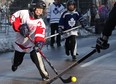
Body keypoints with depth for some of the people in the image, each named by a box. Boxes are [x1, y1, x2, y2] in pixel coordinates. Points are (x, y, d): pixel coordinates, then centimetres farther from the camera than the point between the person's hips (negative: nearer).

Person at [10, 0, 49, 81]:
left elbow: (40, 33, -33)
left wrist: (39, 42, -53)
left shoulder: (40, 22, -20)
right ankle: (15, 64, 54)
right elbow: (13, 18, -7)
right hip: (20, 42, 2)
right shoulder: (23, 13, -16)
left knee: (37, 57, -22)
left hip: (32, 44, -1)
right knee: (17, 60, 17)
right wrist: (20, 27, -23)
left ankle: (44, 74, -11)